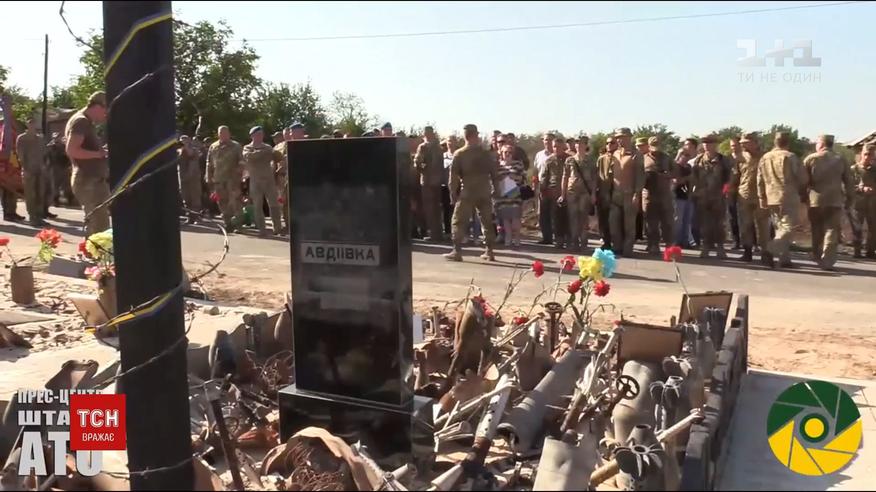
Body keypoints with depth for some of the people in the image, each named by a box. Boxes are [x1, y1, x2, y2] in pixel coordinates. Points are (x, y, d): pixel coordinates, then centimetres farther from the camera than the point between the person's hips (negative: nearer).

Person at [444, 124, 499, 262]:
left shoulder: (459, 154, -4)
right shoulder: (486, 153, 1)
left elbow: (454, 175, -4)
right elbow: (494, 173, 4)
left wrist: (453, 193, 4)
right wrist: (496, 189, 13)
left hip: (467, 193, -2)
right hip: (484, 193, 2)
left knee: (459, 222, 4)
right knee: (487, 222, 11)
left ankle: (457, 251, -2)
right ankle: (489, 252, 12)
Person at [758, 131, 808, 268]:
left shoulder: (765, 158, 9)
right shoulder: (790, 157, -9)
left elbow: (760, 180, 11)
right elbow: (802, 178, -7)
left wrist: (762, 197, 17)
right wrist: (799, 190, 12)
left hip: (771, 199, 6)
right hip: (788, 198, -6)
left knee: (780, 228, 15)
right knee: (789, 228, -6)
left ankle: (785, 259, 14)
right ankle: (770, 251, -23)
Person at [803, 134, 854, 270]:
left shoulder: (810, 159, 1)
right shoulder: (840, 160, 5)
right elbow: (849, 182, 5)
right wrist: (849, 200, 12)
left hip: (815, 200, 0)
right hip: (835, 201, 0)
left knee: (817, 231, 13)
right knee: (832, 230, 0)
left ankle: (817, 258, 20)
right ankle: (827, 261, -9)